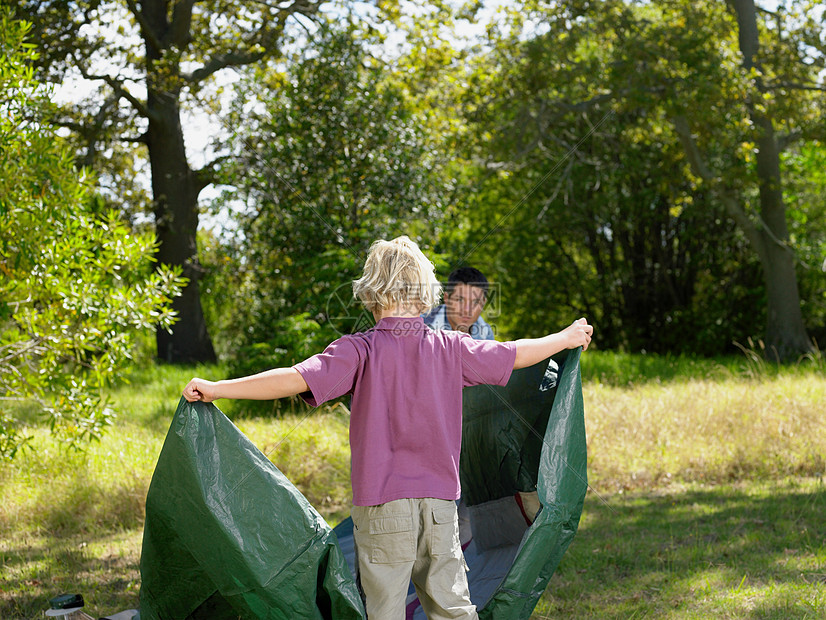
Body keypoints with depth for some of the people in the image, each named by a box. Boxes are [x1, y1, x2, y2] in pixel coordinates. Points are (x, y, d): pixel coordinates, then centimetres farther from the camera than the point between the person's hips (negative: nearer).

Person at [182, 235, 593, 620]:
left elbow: (298, 379, -20)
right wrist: (567, 337, 32)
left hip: (383, 503, -3)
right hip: (441, 502, 4)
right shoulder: (451, 349, 2)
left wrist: (216, 389, -16)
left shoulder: (361, 351, -10)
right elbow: (514, 354, 15)